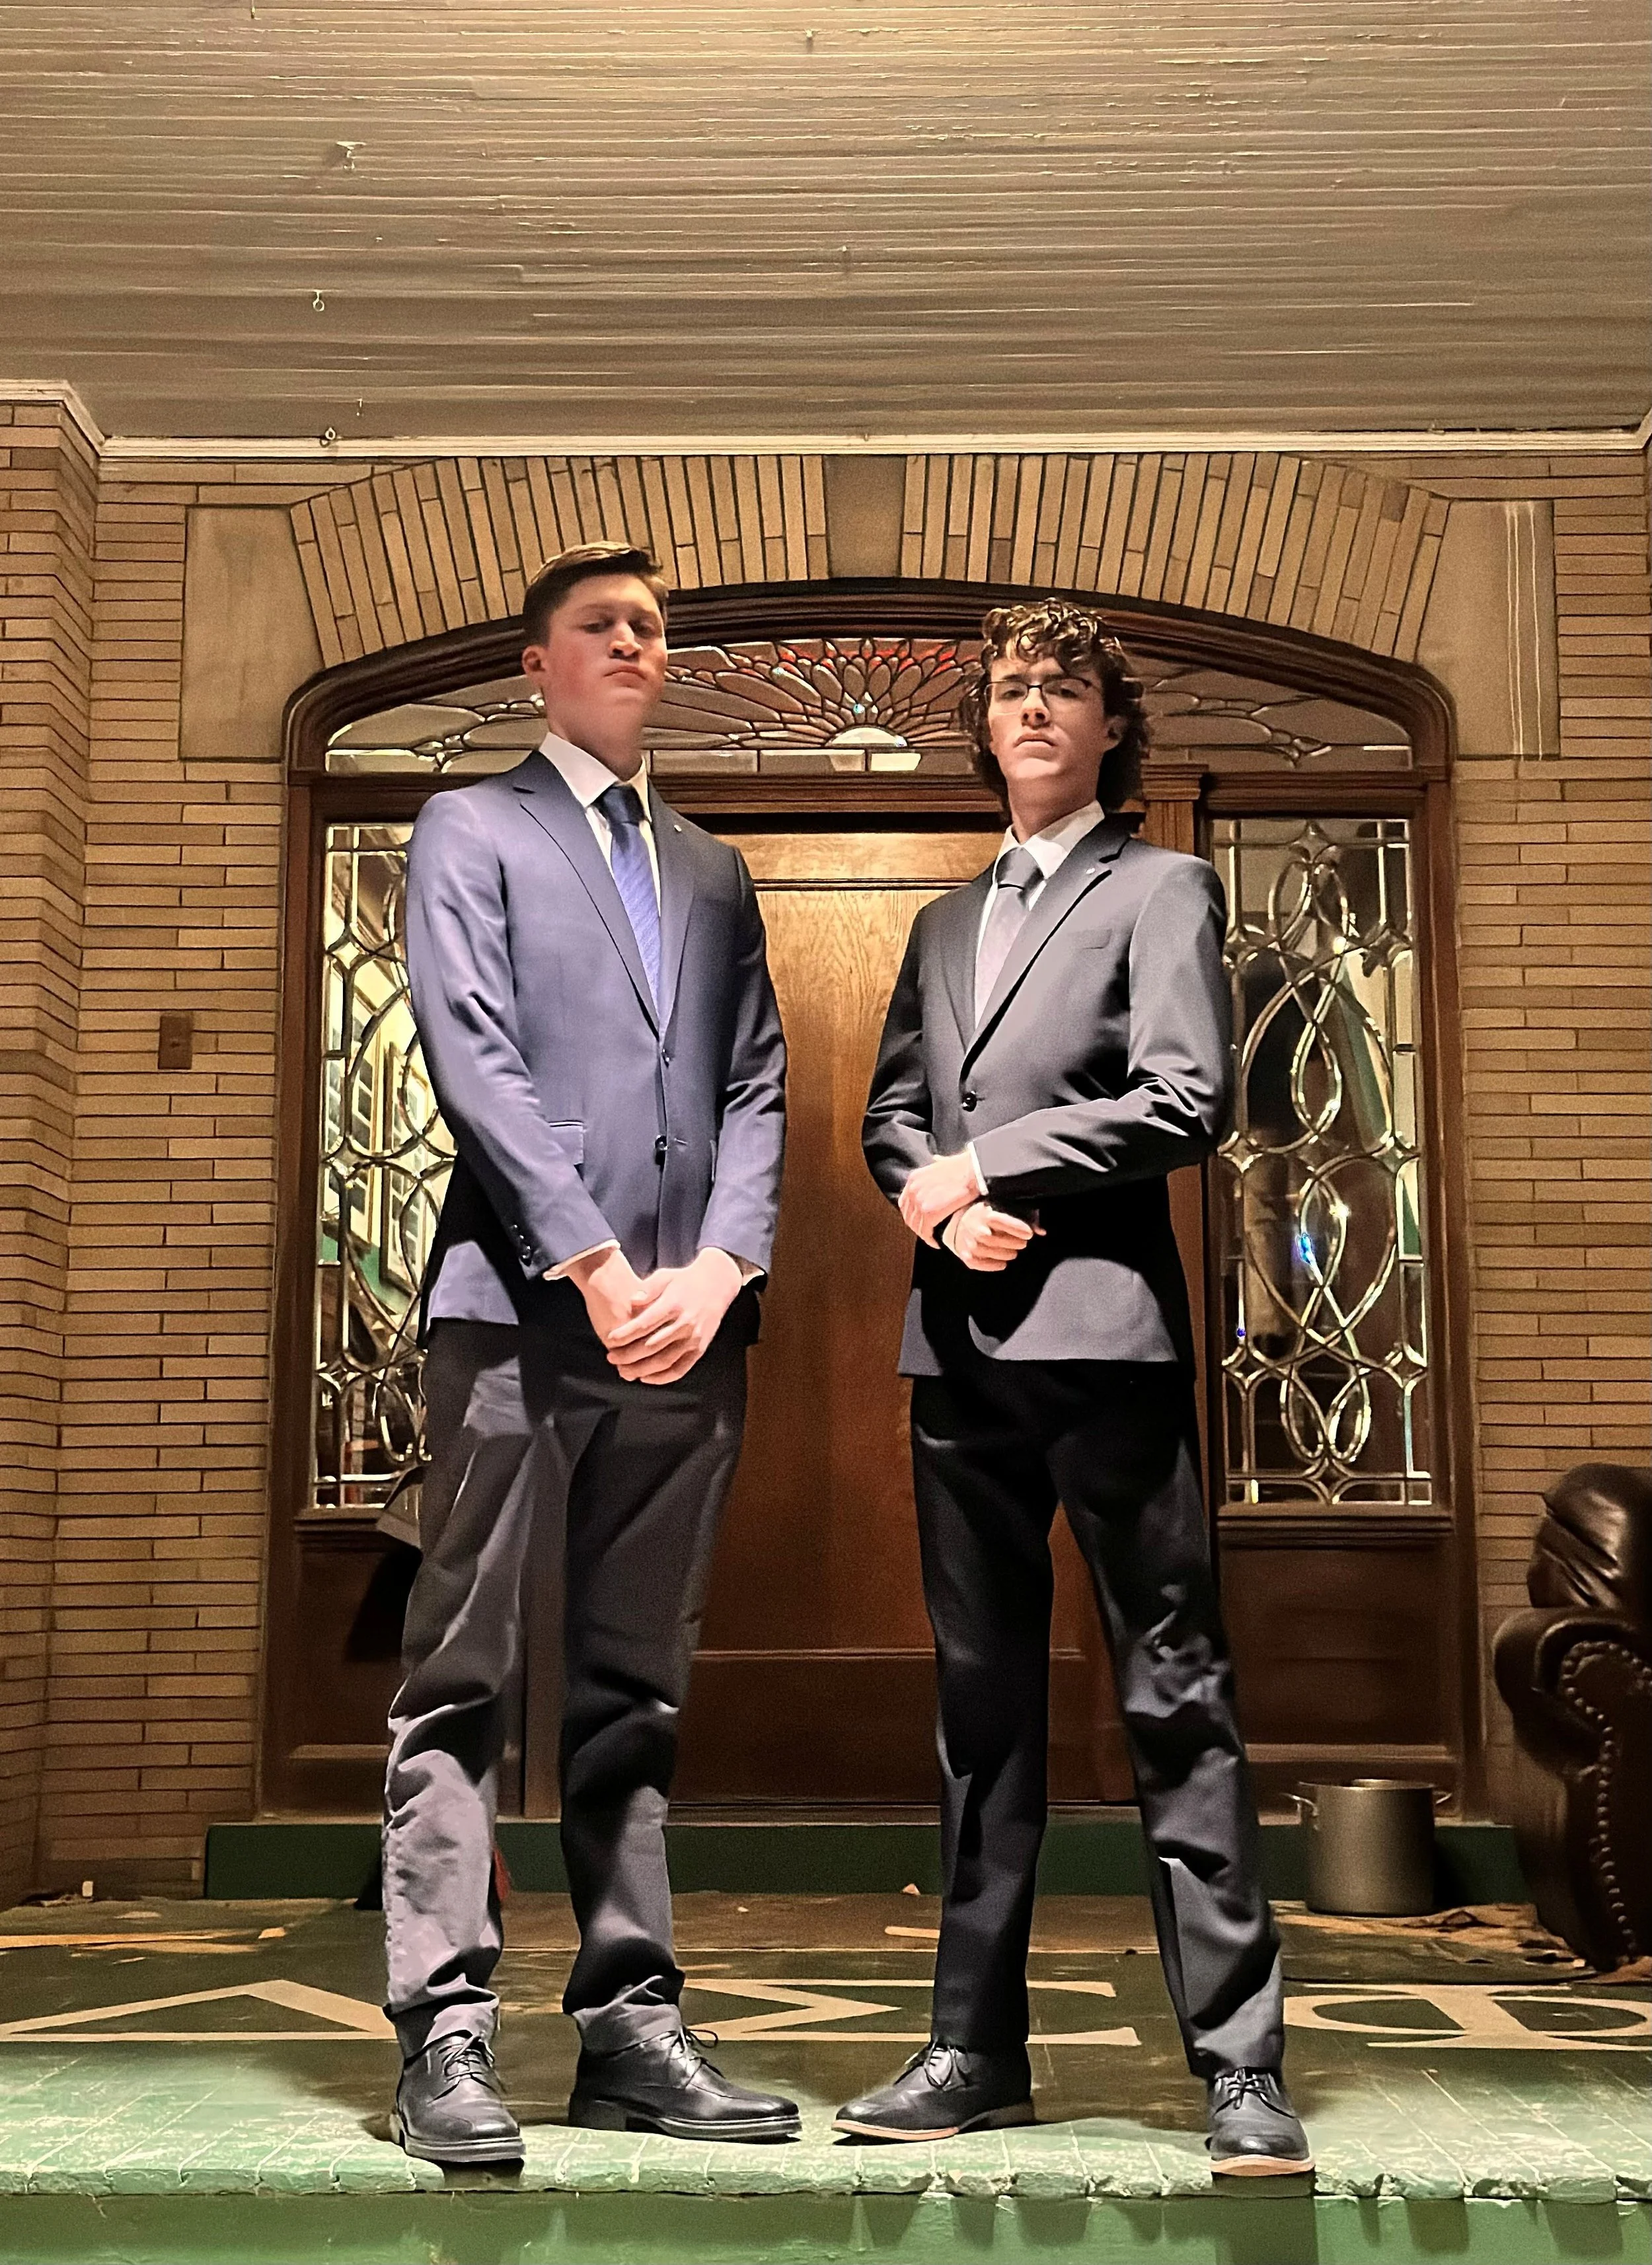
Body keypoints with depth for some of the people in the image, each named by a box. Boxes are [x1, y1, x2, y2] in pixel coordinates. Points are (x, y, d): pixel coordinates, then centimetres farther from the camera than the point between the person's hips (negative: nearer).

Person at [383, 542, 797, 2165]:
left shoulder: (715, 875, 22)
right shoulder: (470, 832, 8)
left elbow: (755, 1088, 13)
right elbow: (474, 1061, -5)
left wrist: (716, 1269, -4)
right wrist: (594, 1264, -13)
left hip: (687, 1319, 5)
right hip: (520, 1305, -4)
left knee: (634, 1691, 7)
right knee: (462, 1681, -3)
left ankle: (629, 2026, 12)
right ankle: (445, 2032, 1)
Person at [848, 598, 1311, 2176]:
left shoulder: (1162, 891, 4)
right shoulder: (944, 923, 22)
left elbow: (1184, 1101, -8)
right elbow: (891, 1114, 17)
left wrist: (985, 1167, -8)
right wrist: (933, 1201, -4)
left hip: (1100, 1328, -6)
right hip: (957, 1338, 6)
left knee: (1174, 1700, -4)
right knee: (982, 1702, 10)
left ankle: (1241, 2068, 3)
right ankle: (977, 2051, 18)